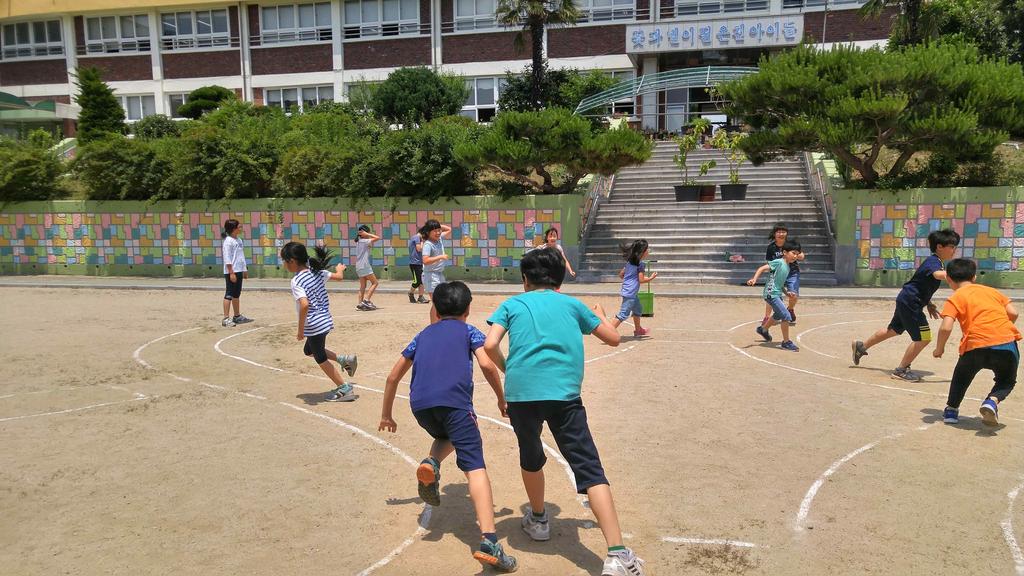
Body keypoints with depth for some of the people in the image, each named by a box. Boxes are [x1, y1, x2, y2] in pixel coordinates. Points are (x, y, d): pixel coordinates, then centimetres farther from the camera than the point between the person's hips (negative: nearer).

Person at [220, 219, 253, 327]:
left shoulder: (238, 240, 14)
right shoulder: (228, 241, -13)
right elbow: (227, 258, -17)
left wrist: (244, 269, 19)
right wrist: (231, 272, -21)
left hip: (239, 271, 9)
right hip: (231, 272, -9)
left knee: (237, 294, 15)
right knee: (229, 295, -7)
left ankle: (237, 316, 24)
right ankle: (226, 318, -6)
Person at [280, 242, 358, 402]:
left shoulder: (296, 281, -19)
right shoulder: (317, 272, 2)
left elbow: (304, 305, -30)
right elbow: (338, 276, 12)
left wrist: (300, 330, -21)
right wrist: (340, 268, 37)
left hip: (314, 325, -8)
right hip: (325, 321, 8)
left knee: (321, 359, 8)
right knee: (309, 350, 27)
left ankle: (345, 390, 13)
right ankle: (345, 360, 18)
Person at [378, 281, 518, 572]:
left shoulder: (423, 335, 30)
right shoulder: (468, 331, 20)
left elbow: (393, 377, 30)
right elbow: (486, 364, 1)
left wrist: (386, 415, 39)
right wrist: (501, 398, 15)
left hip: (419, 405, 4)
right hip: (454, 402, -4)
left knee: (446, 436, 34)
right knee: (475, 467, -9)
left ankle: (431, 464, 2)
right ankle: (489, 541, -26)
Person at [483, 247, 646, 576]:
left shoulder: (512, 304, 18)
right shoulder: (572, 304, 21)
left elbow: (490, 345, 3)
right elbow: (613, 338, 27)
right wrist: (599, 314, 47)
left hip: (520, 392, 1)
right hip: (564, 393, 0)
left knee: (530, 457, 26)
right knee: (589, 469, -4)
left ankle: (538, 520, 44)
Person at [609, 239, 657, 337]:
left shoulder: (630, 262, 11)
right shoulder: (640, 264, -14)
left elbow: (621, 274, 15)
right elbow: (641, 280, -15)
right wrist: (651, 278, 0)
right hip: (630, 293, -10)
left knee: (638, 309, 27)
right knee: (623, 314, -11)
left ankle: (638, 330, 43)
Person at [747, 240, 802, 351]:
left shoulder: (787, 267, 11)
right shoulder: (778, 262, -14)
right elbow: (762, 268, -19)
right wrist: (754, 279, -31)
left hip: (778, 294, 10)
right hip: (771, 294, -10)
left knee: (778, 315, 30)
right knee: (786, 317, -13)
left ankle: (763, 329, 54)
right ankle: (786, 342, -2)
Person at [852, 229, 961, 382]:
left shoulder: (934, 262, 12)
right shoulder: (933, 261, -19)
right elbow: (938, 275, -44)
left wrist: (928, 304, 17)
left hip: (905, 301, 11)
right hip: (910, 302, -11)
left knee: (893, 330, 25)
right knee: (923, 337, -10)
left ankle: (861, 346, 41)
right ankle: (901, 370, 2)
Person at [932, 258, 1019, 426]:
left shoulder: (955, 298, 7)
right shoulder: (992, 291, 22)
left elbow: (946, 328, -7)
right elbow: (1013, 313, 14)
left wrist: (939, 349, 8)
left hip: (976, 346, -2)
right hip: (1007, 343, 2)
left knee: (961, 376, 28)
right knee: (1006, 381, 26)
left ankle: (951, 410, 30)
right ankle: (992, 401, -2)